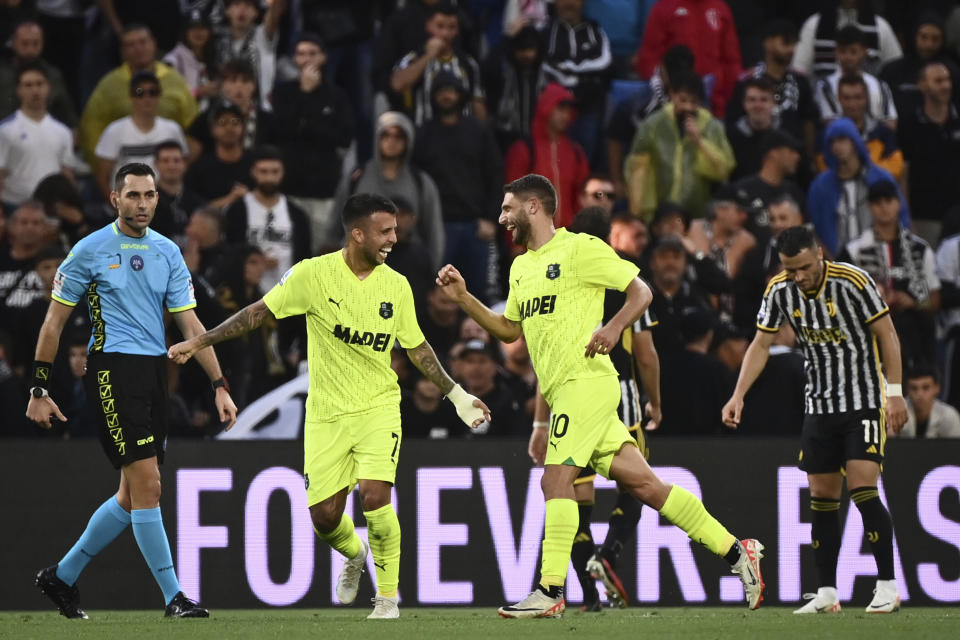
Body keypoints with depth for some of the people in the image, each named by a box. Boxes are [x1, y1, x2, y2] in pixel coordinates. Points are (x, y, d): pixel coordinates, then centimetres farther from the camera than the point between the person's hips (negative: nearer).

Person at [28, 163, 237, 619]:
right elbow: (54, 323, 2)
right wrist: (39, 390, -1)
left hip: (155, 373, 6)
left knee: (132, 495, 9)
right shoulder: (91, 251, -3)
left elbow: (190, 324, 10)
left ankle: (62, 577, 25)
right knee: (147, 485, -12)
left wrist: (219, 385, 2)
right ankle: (173, 597, -9)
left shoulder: (168, 252, 11)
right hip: (112, 370, -6)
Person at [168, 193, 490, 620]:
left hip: (378, 407, 0)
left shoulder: (396, 286, -1)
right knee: (324, 516, -2)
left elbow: (417, 348, 12)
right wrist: (199, 342, -5)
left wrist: (456, 396, 13)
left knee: (375, 496, -20)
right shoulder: (314, 274, -10)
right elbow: (260, 312, -4)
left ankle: (388, 596, -3)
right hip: (326, 412, 0)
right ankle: (354, 555, 35)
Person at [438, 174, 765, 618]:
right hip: (562, 389, 8)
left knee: (556, 479, -13)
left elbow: (641, 291, -5)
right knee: (642, 483, 3)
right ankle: (736, 551, 5)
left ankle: (550, 592, -12)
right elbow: (509, 330, 28)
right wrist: (463, 297, 17)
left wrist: (613, 328, -22)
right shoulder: (521, 267, 20)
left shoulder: (578, 249, -6)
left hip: (585, 379, -8)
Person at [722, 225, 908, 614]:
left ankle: (887, 587, -10)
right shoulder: (780, 291, -4)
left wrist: (894, 393, -14)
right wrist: (738, 395, -7)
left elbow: (887, 335, -10)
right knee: (821, 498, 4)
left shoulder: (854, 281, -17)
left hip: (864, 402, -5)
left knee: (863, 489, -16)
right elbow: (761, 345, 3)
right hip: (820, 404, 5)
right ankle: (826, 593, 9)